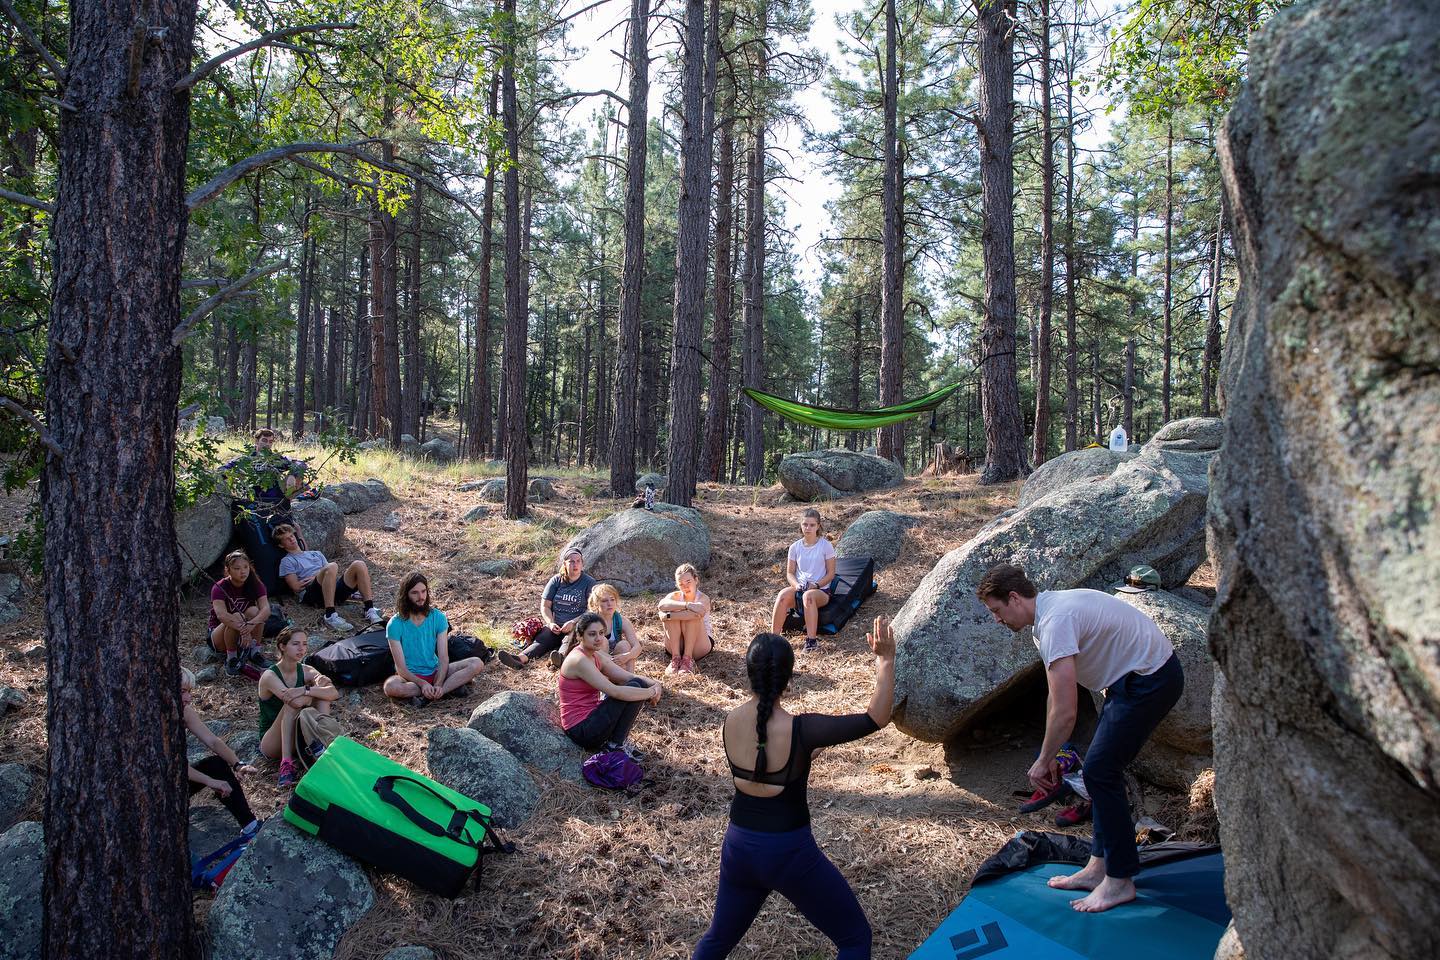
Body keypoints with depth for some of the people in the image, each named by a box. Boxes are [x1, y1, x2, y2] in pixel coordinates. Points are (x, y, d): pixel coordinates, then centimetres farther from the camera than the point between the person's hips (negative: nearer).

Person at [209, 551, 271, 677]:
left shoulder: (255, 585, -9)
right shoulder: (220, 588, -18)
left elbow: (266, 609, -26)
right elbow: (221, 614, -35)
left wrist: (251, 624, -47)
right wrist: (243, 629, -49)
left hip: (244, 638, 3)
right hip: (219, 634, -2)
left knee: (254, 611, -27)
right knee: (237, 617, -33)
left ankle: (255, 651, -16)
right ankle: (231, 659, -19)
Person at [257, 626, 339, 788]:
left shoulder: (306, 671, -1)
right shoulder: (270, 676, -16)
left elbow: (334, 693, -20)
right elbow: (295, 701, -34)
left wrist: (305, 690, -33)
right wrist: (316, 686, -23)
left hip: (299, 738, 4)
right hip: (272, 743, -4)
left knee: (322, 695, -16)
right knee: (294, 702, -31)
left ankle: (322, 746, -23)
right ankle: (286, 764, -36)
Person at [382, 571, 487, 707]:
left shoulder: (438, 617, -4)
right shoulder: (395, 625, -12)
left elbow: (443, 659, -10)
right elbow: (401, 668, -15)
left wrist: (438, 685, -28)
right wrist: (422, 684, -32)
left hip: (435, 672, 3)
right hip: (411, 677, -3)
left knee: (477, 663, -18)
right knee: (390, 687, -38)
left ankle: (426, 697, -28)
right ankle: (451, 686, -26)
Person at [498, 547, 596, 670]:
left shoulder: (589, 582, 2)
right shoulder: (556, 580, 11)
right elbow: (545, 606, 11)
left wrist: (573, 623, -18)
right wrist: (551, 623, -8)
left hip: (578, 626, -3)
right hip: (556, 626, 3)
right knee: (542, 638, -29)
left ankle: (561, 657, -71)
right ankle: (521, 658, -57)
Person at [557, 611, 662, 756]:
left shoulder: (596, 656, 9)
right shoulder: (579, 660, -21)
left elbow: (629, 676, 7)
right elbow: (614, 692, -26)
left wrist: (653, 684, -12)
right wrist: (651, 692, -17)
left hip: (591, 719, 9)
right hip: (581, 729, -9)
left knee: (638, 685, 2)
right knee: (634, 688, -14)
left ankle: (618, 739, 4)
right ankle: (615, 745, -4)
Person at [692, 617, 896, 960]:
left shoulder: (730, 722, -8)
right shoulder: (799, 730, -24)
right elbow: (876, 718, -24)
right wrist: (886, 659, -20)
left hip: (738, 848, 5)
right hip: (789, 853, -5)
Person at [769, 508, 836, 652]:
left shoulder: (826, 546, -1)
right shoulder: (795, 547, 8)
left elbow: (831, 574, 0)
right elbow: (790, 573, 11)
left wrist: (815, 585, -15)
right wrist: (797, 585, -11)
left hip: (821, 590, -3)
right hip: (799, 588, 3)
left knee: (808, 595, -40)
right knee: (783, 595, -32)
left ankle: (812, 639, -40)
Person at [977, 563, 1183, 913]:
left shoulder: (1055, 621, -25)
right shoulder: (1049, 611, 8)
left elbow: (1065, 713, -27)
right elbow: (1056, 698, 16)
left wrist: (1043, 761, -13)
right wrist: (1050, 755, 17)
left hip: (1150, 680, -10)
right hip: (1137, 676, 10)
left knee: (1100, 770, -9)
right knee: (1102, 769, 12)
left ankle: (1120, 881, 2)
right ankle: (1099, 867, 20)